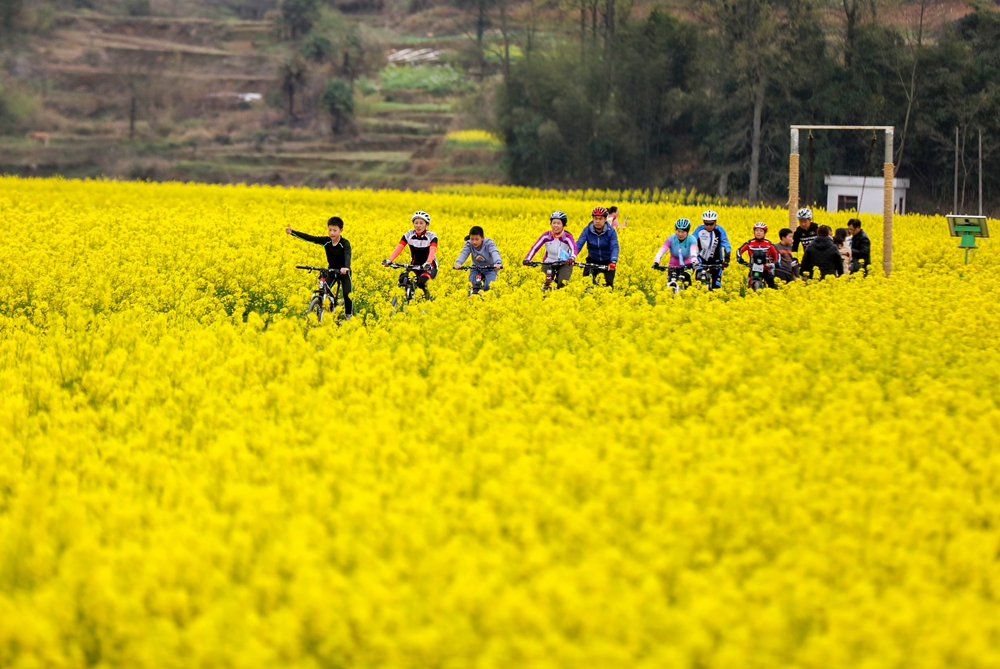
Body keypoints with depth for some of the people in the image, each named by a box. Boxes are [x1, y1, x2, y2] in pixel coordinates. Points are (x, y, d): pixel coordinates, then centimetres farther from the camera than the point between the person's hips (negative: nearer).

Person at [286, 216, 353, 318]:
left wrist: (346, 267, -64)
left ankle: (349, 315, 12)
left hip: (344, 271, -4)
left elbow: (347, 256, -42)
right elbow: (309, 238, -14)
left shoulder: (345, 243, -24)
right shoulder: (326, 241, -12)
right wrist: (292, 232, -21)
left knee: (347, 294, -13)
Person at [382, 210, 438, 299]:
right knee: (402, 280, -29)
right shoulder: (408, 235, -7)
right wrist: (389, 260, -39)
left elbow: (432, 251, -32)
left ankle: (426, 293, -1)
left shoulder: (432, 236, -14)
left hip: (429, 267, -2)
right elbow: (399, 248, -20)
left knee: (421, 282, -34)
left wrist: (428, 263, -53)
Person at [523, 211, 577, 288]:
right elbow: (534, 247, -19)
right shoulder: (546, 236, -13)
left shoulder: (567, 237, -18)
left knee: (561, 284, -24)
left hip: (564, 264, -2)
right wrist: (527, 259, -37)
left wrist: (571, 258, -59)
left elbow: (574, 248, -36)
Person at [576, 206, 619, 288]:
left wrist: (613, 262, -46)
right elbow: (578, 244, -23)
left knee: (609, 284, -10)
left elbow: (615, 247, -27)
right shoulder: (587, 230, -14)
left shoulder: (611, 231, -17)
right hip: (593, 261, 1)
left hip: (607, 262, -1)